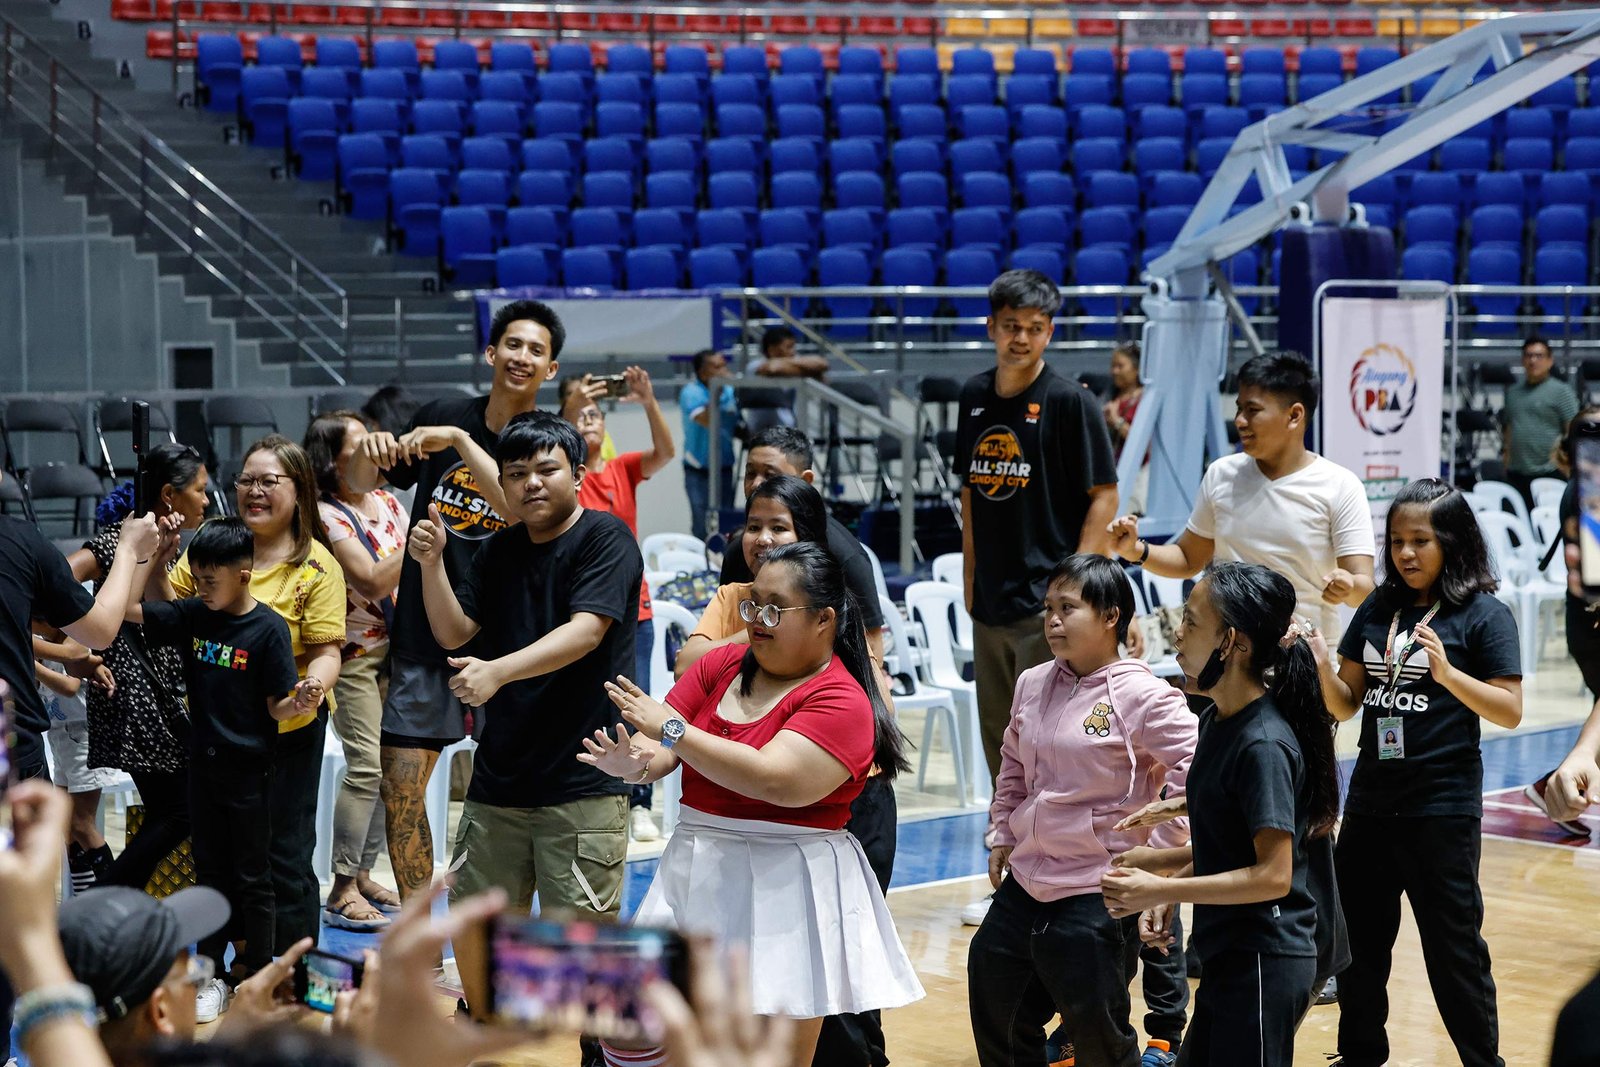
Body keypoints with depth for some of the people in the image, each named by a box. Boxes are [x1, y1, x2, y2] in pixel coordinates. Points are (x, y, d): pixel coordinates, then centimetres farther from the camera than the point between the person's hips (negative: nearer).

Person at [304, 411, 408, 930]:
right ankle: (342, 890, -5)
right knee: (366, 765, -13)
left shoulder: (386, 501, 8)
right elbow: (372, 581, -22)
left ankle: (363, 873, 19)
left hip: (397, 648, 7)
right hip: (353, 653, -7)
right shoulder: (326, 514, -14)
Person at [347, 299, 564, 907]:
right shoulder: (441, 417, 5)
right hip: (421, 630, 3)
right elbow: (362, 484, 14)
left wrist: (460, 442, -27)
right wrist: (369, 448, -8)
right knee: (400, 783, 0)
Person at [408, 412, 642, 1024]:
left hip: (582, 782, -6)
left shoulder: (605, 538, -7)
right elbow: (453, 633, 9)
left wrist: (499, 670, -33)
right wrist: (431, 564, -8)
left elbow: (586, 630, -20)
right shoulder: (499, 551, 13)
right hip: (499, 774, 6)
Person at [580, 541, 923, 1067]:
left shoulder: (842, 702, -12)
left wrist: (673, 729, -25)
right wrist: (636, 762, -23)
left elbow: (774, 780, -26)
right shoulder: (725, 664, 7)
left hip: (786, 891, -5)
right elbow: (666, 747, 1)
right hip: (696, 878, 6)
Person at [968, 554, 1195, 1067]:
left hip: (1097, 895, -7)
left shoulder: (1144, 697, -14)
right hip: (1025, 884, 7)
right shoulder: (1033, 684, 6)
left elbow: (1191, 775, -18)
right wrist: (1002, 834, 16)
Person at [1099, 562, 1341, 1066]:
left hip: (1265, 965, -9)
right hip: (1228, 957, 9)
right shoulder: (1217, 721, 7)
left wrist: (1164, 889, -21)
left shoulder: (1264, 746, -22)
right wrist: (1168, 891, 3)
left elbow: (1273, 874, -23)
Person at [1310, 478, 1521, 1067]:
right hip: (1370, 803, 5)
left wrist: (1447, 672, -24)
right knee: (1358, 940, 15)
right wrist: (1323, 666, -11)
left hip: (1442, 809, -5)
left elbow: (1510, 711, -11)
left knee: (1452, 947, 3)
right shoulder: (1376, 610, 6)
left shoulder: (1484, 615, -7)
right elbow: (1347, 704, 8)